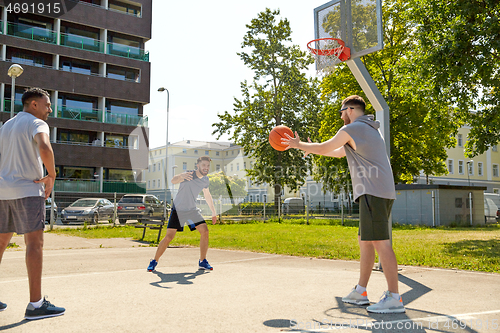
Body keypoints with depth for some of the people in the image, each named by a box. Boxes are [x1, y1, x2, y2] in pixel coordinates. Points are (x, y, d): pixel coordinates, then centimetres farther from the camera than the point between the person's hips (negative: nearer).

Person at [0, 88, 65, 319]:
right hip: (27, 190, -8)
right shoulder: (36, 123, -4)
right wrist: (51, 176, -15)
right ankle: (36, 304, -12)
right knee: (34, 242, -9)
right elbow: (44, 148, -25)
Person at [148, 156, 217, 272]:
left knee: (205, 231, -9)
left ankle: (202, 262, 5)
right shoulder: (189, 175, -21)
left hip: (192, 210, 5)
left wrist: (213, 212, 17)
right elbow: (173, 181, -41)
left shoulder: (205, 180, 0)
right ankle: (154, 261, 9)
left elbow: (207, 195, 18)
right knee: (169, 236, -10)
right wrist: (181, 176, -64)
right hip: (178, 209, -5)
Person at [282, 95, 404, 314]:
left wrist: (299, 145, 20)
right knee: (365, 241, 13)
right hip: (382, 191, 10)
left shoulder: (351, 129, -4)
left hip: (373, 191, -10)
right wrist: (311, 148, 41)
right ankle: (360, 292, 19)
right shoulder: (370, 130, 26)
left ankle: (394, 298, -11)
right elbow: (339, 153, 35)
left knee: (380, 242, -12)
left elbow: (323, 148, 5)